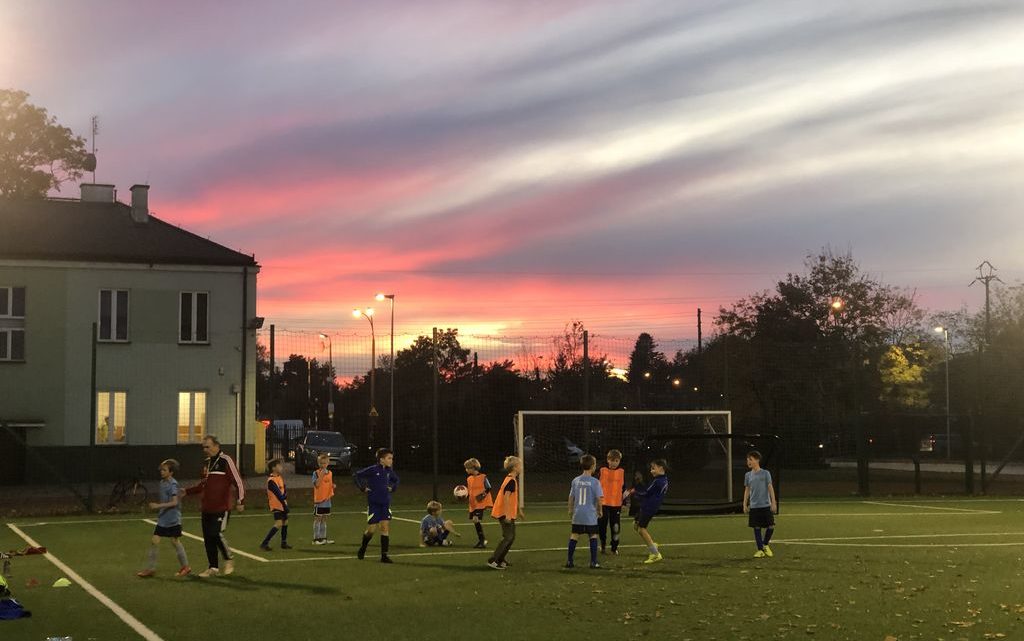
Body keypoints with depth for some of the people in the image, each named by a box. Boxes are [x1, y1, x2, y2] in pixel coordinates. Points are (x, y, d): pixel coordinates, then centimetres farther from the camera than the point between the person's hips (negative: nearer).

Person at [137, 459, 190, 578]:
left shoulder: (173, 484, -16)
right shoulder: (162, 482, 8)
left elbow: (174, 502, -23)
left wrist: (158, 506, -28)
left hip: (173, 519, -7)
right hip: (162, 519, 7)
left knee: (175, 542, 3)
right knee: (154, 541, 1)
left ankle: (185, 567, 17)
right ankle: (150, 568, 6)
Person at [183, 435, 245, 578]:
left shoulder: (225, 461, -10)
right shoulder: (207, 462, 14)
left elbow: (238, 482, -13)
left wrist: (240, 501, -18)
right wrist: (187, 491, 17)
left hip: (221, 508, -8)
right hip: (207, 509, 8)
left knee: (216, 534, -15)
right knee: (208, 538, 7)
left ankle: (229, 560, 7)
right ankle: (213, 568, 16)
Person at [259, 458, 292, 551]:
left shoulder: (280, 477, 10)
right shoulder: (271, 480, -19)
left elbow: (284, 490, 9)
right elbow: (278, 494, -21)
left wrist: (284, 496, -9)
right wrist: (285, 504, -20)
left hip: (282, 504, 9)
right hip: (276, 505, -9)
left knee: (285, 522, 13)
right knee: (278, 524, -17)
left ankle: (284, 543, 25)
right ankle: (264, 544, -14)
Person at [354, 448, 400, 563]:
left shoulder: (389, 471, 4)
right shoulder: (372, 470, -12)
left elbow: (396, 480, 25)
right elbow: (357, 475, -9)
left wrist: (392, 487, 9)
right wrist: (363, 488, -11)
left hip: (385, 503, 4)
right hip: (373, 503, -4)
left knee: (385, 527, -4)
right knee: (372, 529, 0)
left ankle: (384, 555, -2)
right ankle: (362, 548, 29)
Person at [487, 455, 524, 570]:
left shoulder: (510, 479, 14)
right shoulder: (511, 481, -17)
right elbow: (506, 497, -25)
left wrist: (519, 511, 29)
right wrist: (507, 515, -28)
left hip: (509, 514, 10)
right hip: (505, 514, -10)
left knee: (511, 537, 13)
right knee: (508, 537, -8)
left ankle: (500, 560, 19)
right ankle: (492, 560, -8)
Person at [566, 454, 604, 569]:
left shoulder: (576, 481, 3)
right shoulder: (595, 482, -10)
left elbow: (571, 497, 8)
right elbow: (599, 499, -11)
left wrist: (571, 510, 23)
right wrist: (599, 511, 6)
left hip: (577, 514, 4)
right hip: (590, 516, -4)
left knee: (574, 535, 10)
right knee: (593, 536, 6)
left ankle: (569, 560, 11)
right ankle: (593, 562, 4)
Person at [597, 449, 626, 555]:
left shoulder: (622, 472, 5)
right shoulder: (602, 471, 1)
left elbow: (624, 488, 10)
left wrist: (624, 503, 7)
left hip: (616, 504, 1)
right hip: (603, 503, 0)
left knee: (616, 527, 1)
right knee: (602, 526, 2)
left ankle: (614, 547, 13)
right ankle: (602, 545, 20)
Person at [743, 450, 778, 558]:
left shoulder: (765, 473, -2)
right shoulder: (748, 475, 7)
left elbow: (770, 488, -1)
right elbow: (747, 490, 12)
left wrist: (773, 502, -6)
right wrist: (745, 505, 7)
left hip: (766, 505, -2)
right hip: (754, 506, 2)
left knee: (771, 526, -3)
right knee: (756, 528, 1)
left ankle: (765, 545, 20)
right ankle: (760, 550, 9)